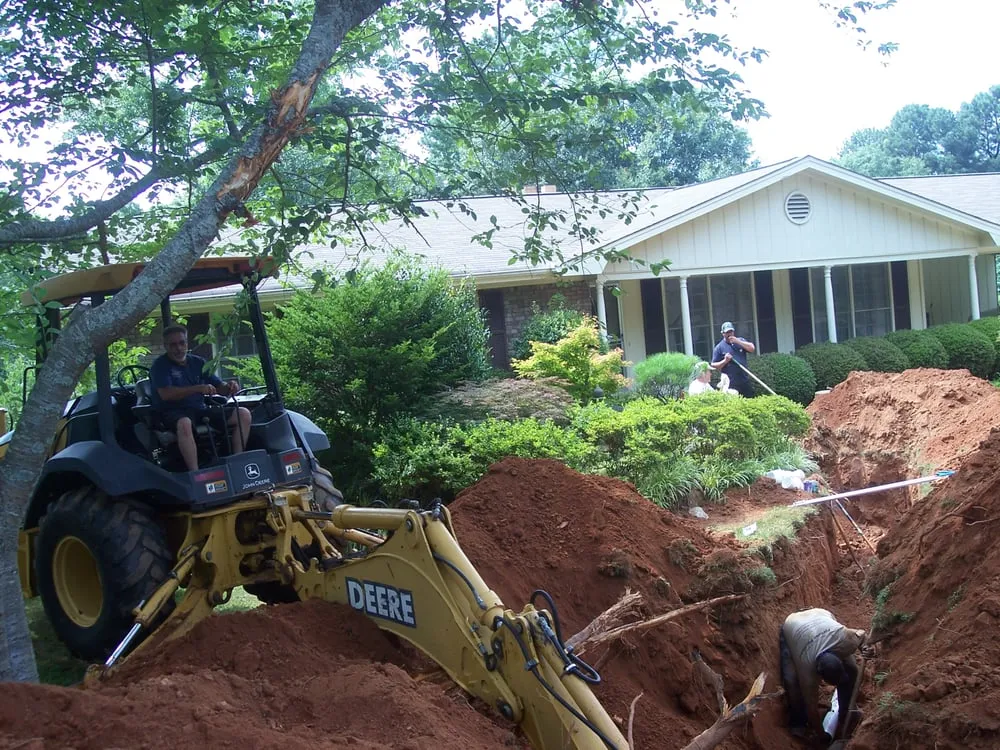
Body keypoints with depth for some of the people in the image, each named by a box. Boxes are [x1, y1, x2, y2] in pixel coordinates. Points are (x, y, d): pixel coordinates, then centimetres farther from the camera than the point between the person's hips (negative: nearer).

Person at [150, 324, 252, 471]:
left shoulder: (197, 362, 14)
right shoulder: (160, 365, -3)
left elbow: (220, 387, 12)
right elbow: (165, 394, -20)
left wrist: (229, 387, -15)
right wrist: (198, 388, -30)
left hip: (200, 410, 6)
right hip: (172, 413, -6)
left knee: (243, 414, -8)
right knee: (184, 423, -42)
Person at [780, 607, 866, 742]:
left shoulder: (847, 641, -38)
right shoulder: (807, 669, -38)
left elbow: (861, 635, -12)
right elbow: (812, 708, -25)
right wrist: (821, 735, -17)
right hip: (791, 628, -4)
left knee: (851, 670, -10)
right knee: (791, 680, -23)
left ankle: (846, 715, 11)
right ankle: (798, 722, 1)